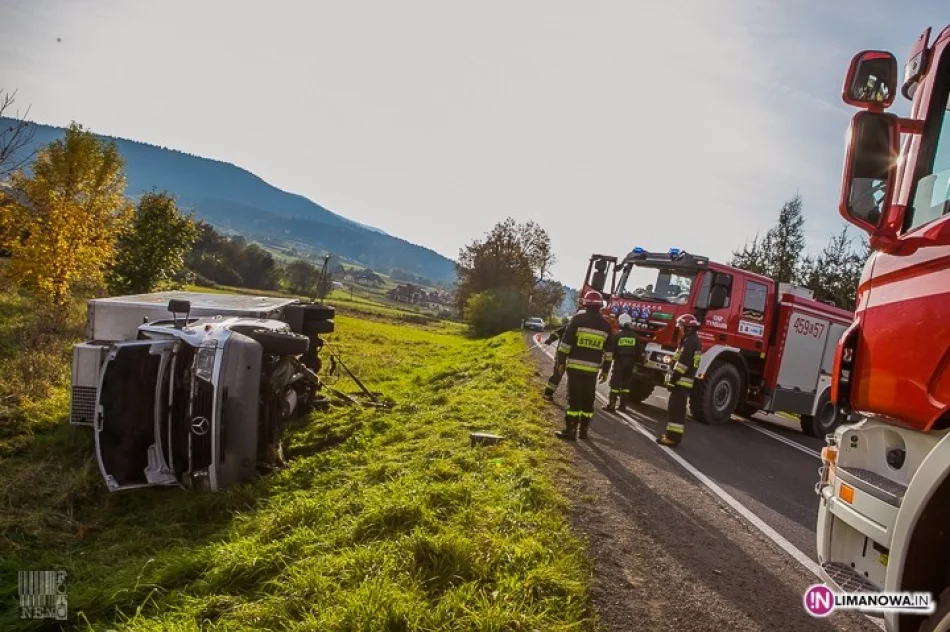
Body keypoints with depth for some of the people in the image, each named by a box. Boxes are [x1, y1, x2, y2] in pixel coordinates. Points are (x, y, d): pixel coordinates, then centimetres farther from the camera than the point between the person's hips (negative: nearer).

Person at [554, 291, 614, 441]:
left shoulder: (578, 319, -5)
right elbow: (609, 351, 10)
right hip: (593, 369, 4)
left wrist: (561, 361, 1)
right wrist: (605, 370, 15)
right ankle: (584, 430, 17)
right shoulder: (606, 325, 8)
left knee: (574, 398, -3)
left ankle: (570, 431, -5)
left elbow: (566, 342, -7)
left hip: (575, 366, -4)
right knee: (588, 399, 12)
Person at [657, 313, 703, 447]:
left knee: (676, 409, -10)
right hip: (684, 381, 11)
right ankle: (672, 434, 20)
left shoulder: (690, 341, -15)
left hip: (681, 381, -11)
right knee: (677, 409, 14)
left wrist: (673, 379, -20)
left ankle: (672, 437, -10)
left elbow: (683, 363, -22)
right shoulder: (693, 341, 19)